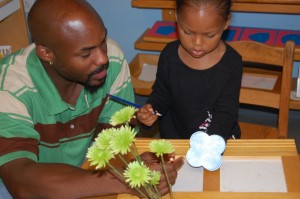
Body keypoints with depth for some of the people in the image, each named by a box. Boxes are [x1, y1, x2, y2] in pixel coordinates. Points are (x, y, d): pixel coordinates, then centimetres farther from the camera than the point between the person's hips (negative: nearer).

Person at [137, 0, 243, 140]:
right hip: (173, 137, 2)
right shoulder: (170, 55, -7)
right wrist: (151, 110, -13)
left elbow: (226, 112, -12)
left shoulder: (231, 63, -12)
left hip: (219, 140, -1)